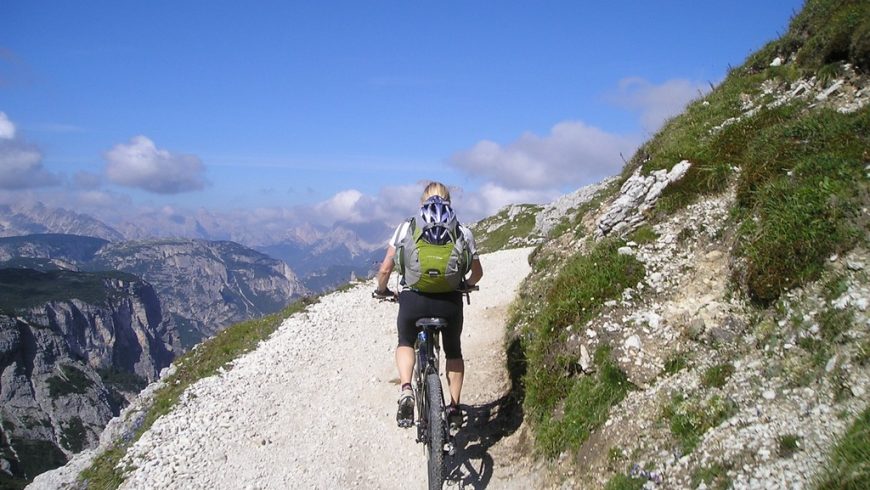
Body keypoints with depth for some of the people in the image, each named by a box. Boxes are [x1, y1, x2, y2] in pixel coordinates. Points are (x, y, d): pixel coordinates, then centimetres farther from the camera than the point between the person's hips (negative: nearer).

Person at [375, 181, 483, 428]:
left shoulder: (407, 228, 7)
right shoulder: (463, 232, 10)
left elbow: (385, 269, 6)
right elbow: (477, 273, 18)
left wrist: (382, 290, 26)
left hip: (413, 299, -1)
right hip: (449, 301, 1)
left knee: (405, 343, 28)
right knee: (453, 350, 28)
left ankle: (406, 389, 3)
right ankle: (454, 407, 27)